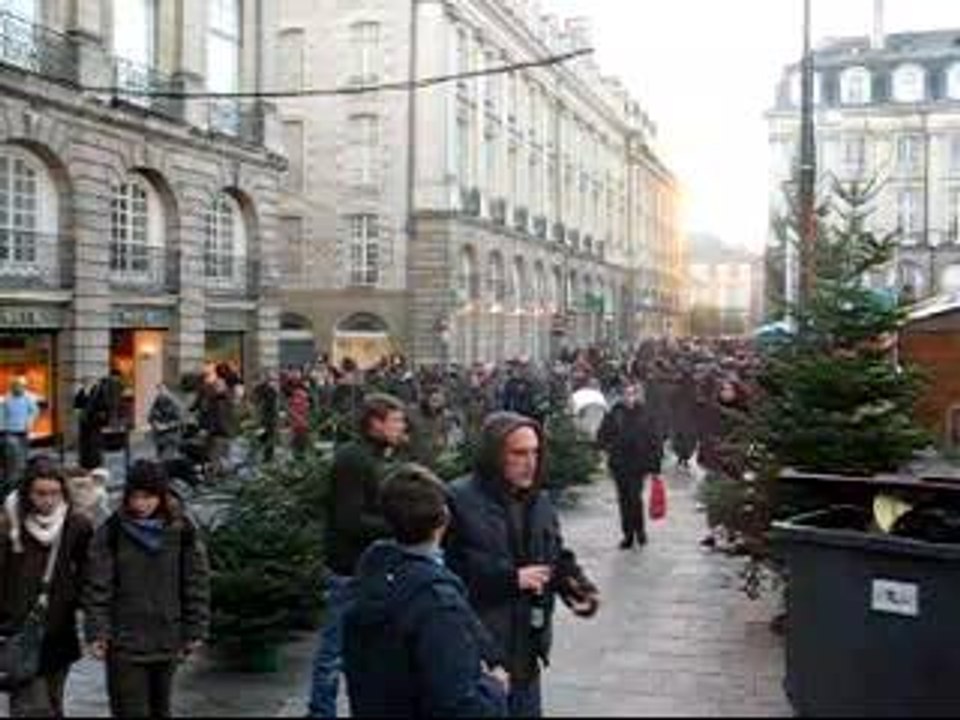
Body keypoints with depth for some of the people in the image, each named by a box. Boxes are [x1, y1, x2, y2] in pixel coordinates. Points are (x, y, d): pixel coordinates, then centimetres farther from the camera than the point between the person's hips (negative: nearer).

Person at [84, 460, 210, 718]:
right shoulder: (112, 531, -6)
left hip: (168, 640, 2)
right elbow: (97, 586, -4)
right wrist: (96, 632, -9)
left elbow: (196, 583, 0)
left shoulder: (182, 530, -3)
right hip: (124, 641, -1)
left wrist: (195, 631, 0)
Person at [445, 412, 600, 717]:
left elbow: (558, 557, 16)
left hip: (525, 651, 7)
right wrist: (511, 578, -21)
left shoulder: (539, 501, 9)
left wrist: (577, 586, -5)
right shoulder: (459, 500, -16)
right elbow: (449, 571, -22)